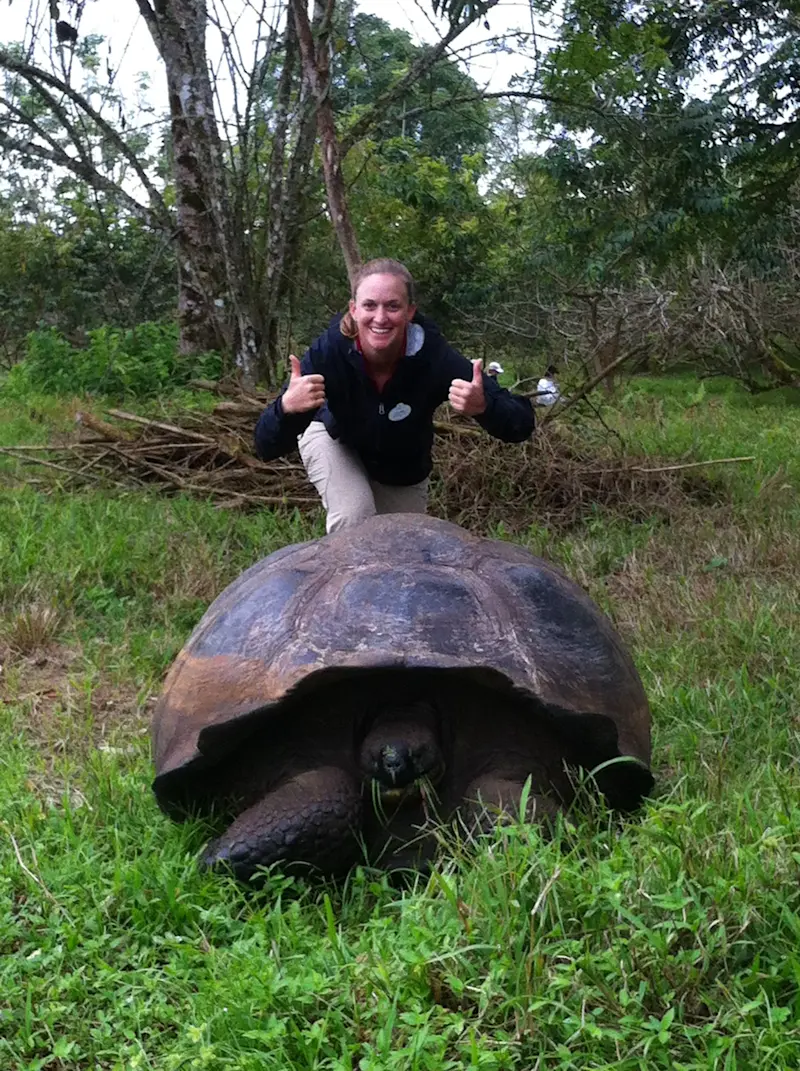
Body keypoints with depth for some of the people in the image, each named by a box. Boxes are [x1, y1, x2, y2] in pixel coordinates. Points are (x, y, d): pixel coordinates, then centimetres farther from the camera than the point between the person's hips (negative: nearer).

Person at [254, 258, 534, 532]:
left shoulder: (433, 355, -35)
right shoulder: (329, 351, -35)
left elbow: (520, 424, -33)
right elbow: (267, 448, -34)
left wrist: (482, 406, -56)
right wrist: (287, 407, -57)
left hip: (403, 469, 2)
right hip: (335, 440, -2)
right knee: (353, 516, -28)